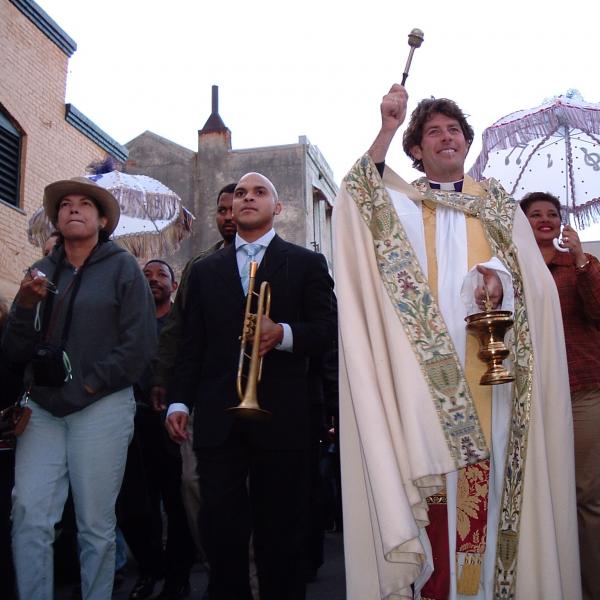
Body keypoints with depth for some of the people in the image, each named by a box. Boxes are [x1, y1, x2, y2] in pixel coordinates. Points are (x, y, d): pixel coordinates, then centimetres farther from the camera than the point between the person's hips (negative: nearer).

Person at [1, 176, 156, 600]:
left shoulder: (122, 267, 3)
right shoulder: (42, 272, 12)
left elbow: (140, 343, -6)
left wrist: (90, 384, -9)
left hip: (102, 407, -3)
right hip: (42, 409, 3)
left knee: (96, 525, 2)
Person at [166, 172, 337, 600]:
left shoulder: (306, 263, 8)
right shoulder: (205, 270, 17)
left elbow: (328, 329, 0)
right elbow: (192, 344, 14)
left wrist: (283, 334, -18)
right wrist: (179, 401, 4)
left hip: (280, 415, -2)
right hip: (218, 416, 3)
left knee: (281, 529, 5)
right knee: (220, 527, 4)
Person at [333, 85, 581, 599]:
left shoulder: (499, 205, 18)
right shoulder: (397, 204, 14)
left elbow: (537, 281, 7)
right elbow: (358, 196, -9)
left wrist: (501, 281, -15)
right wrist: (386, 130, -15)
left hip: (491, 372, 2)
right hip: (426, 377, -1)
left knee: (490, 480, -1)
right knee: (433, 484, -6)